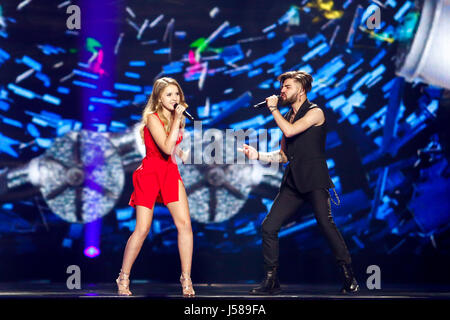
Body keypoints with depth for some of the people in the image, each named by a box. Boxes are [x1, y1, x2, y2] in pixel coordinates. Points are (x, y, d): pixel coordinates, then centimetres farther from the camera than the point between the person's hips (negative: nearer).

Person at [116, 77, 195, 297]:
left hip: (170, 173, 6)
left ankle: (186, 279, -2)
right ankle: (123, 278, 9)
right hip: (150, 172, -6)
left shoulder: (176, 118, 10)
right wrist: (177, 119, -21)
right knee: (142, 229, -7)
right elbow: (167, 148, -24)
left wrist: (183, 154, 8)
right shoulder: (152, 118, -12)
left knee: (184, 224, -8)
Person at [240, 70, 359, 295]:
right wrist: (257, 155, 8)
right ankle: (271, 280, 4)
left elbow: (289, 131, -17)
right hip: (293, 182, 7)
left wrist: (273, 108, -3)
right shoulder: (287, 116, 20)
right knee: (269, 226, -4)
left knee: (325, 223, -19)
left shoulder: (315, 112, -1)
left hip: (314, 180, -7)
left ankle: (349, 277, -8)